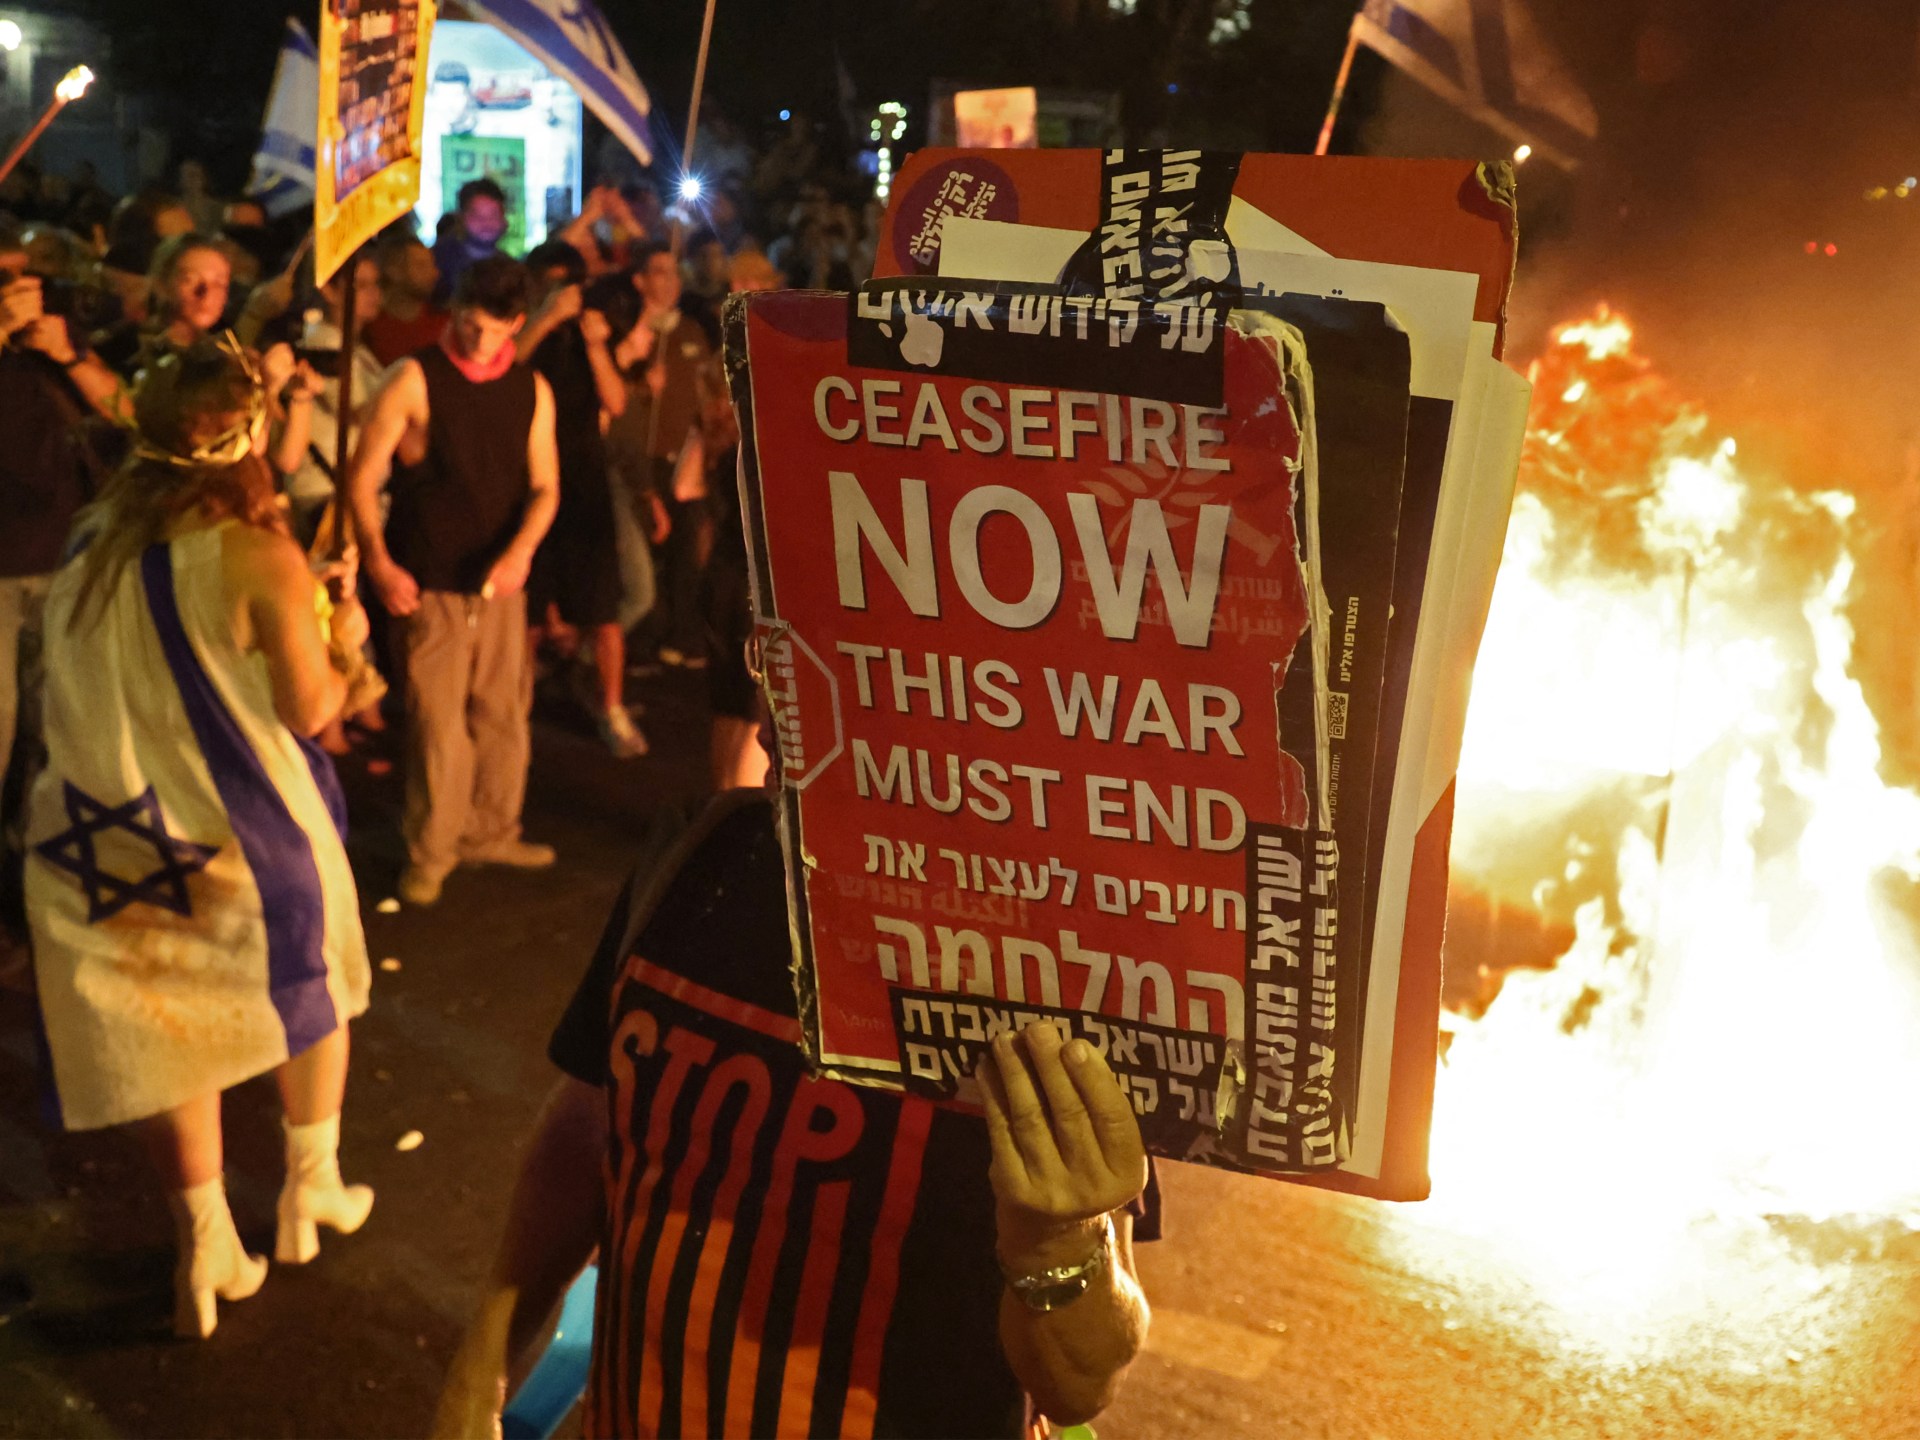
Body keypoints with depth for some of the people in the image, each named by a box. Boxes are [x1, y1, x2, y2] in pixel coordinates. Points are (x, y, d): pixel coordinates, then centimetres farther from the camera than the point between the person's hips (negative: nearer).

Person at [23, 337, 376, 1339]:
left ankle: (205, 1247, 23)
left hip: (105, 830, 4)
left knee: (165, 1019, 15)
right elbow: (309, 705, -18)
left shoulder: (97, 535, 0)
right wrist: (341, 639, 2)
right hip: (237, 830, -4)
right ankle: (312, 1189, 34)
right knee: (308, 983, 21)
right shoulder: (260, 558, -18)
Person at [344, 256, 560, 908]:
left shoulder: (532, 390, 7)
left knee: (503, 714, 10)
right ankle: (429, 851, 9)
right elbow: (362, 478, -5)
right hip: (428, 585, -4)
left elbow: (545, 485, 8)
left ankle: (491, 831, 28)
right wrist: (379, 563, -16)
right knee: (438, 721, -5)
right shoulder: (414, 379, -5)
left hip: (499, 583, 4)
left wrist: (521, 547, -11)